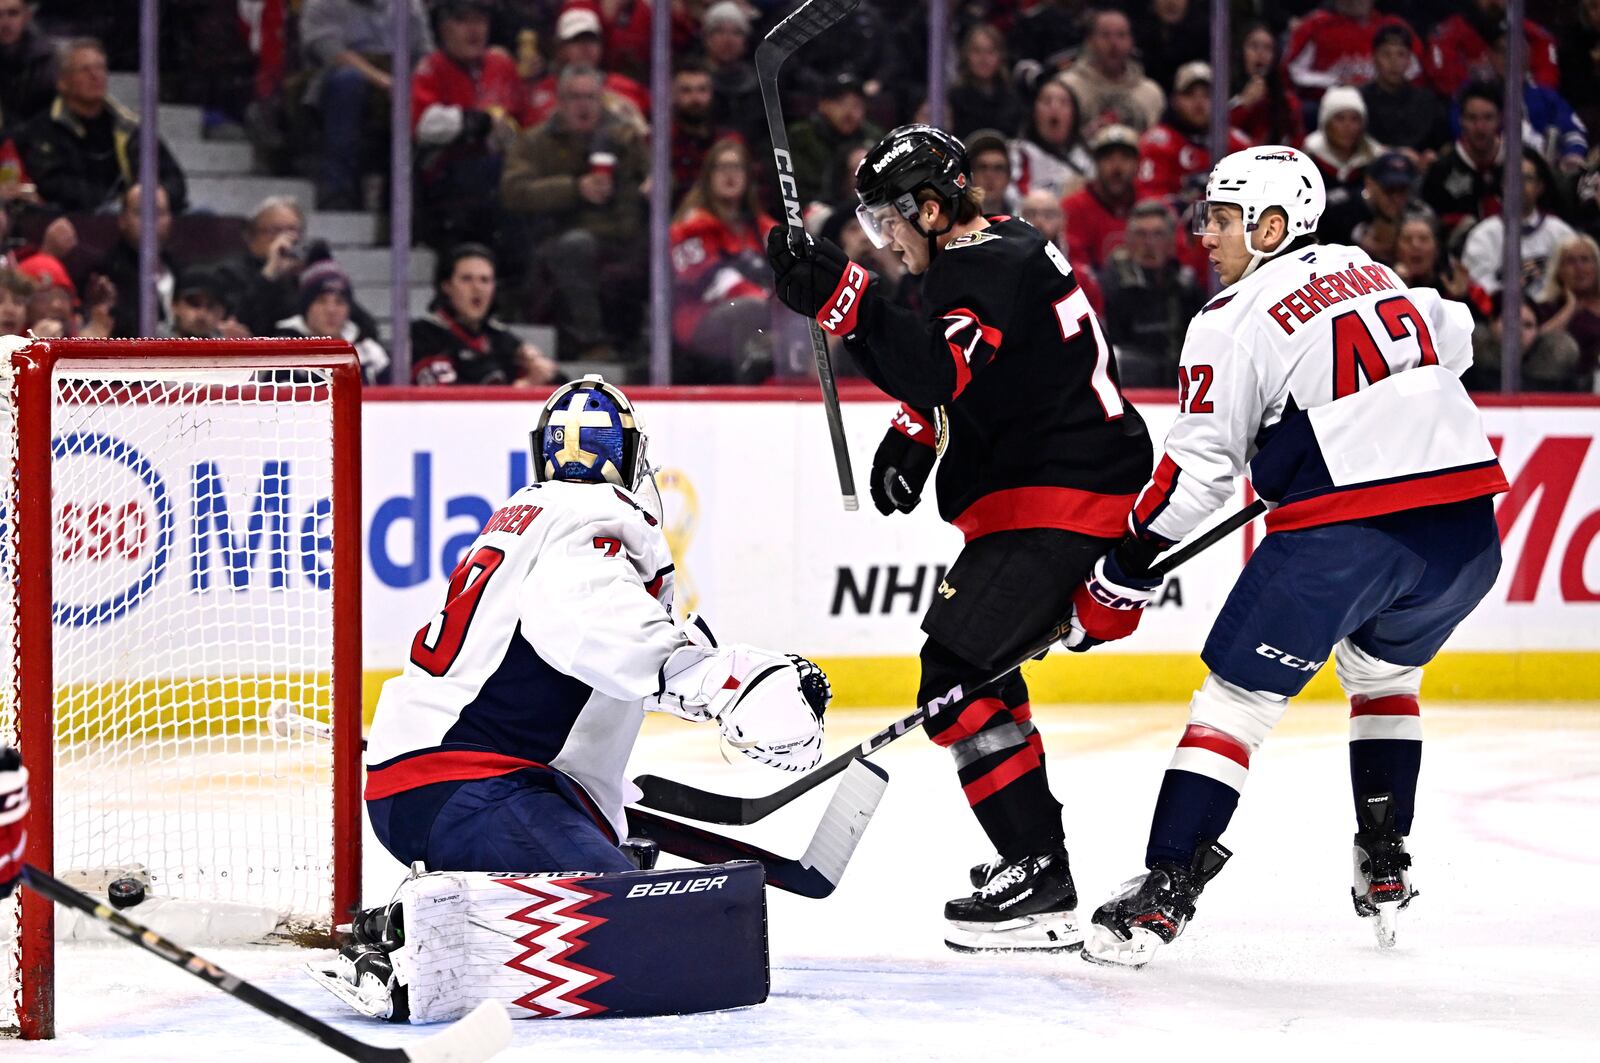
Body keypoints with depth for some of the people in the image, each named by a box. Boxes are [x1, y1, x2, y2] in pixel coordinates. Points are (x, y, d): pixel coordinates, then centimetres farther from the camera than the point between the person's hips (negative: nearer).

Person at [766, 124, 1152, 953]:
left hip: (1062, 502, -11)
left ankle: (1041, 883, -18)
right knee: (977, 665, 21)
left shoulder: (987, 272, -17)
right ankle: (1032, 848, 31)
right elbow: (943, 375, 30)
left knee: (960, 675, -16)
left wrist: (844, 303, -43)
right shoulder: (999, 248, 16)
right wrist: (915, 435, 14)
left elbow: (946, 369, -35)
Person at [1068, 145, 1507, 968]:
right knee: (1382, 672, 31)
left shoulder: (1232, 321, -1)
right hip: (1467, 528, 7)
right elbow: (1454, 338, 35)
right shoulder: (1374, 274, 18)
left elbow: (1193, 475, -4)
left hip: (1343, 533, -6)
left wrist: (1115, 587, 3)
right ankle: (1385, 871, 27)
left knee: (1236, 699, 2)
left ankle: (1162, 893, -6)